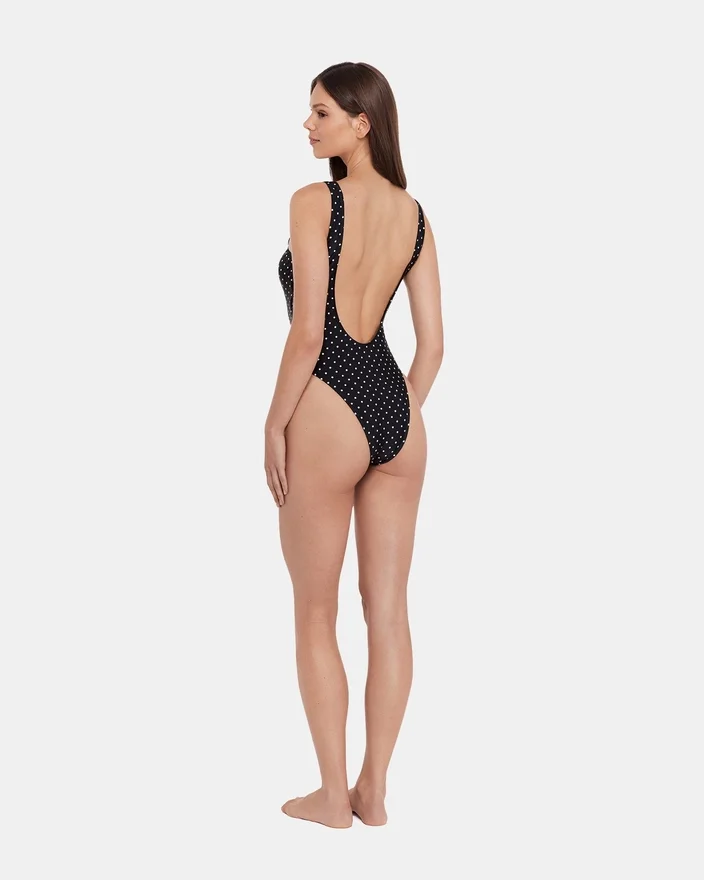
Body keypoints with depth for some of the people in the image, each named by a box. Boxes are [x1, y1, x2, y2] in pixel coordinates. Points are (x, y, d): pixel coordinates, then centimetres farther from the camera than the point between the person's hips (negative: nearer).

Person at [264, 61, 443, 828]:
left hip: (330, 411, -6)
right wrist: (399, 418, 17)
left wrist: (274, 423, -6)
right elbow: (432, 344, 8)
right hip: (398, 415, 7)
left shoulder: (313, 202, -11)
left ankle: (333, 795, 18)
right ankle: (374, 789, 22)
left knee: (315, 614, 9)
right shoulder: (414, 215, 8)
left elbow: (307, 333, -16)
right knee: (388, 611, 10)